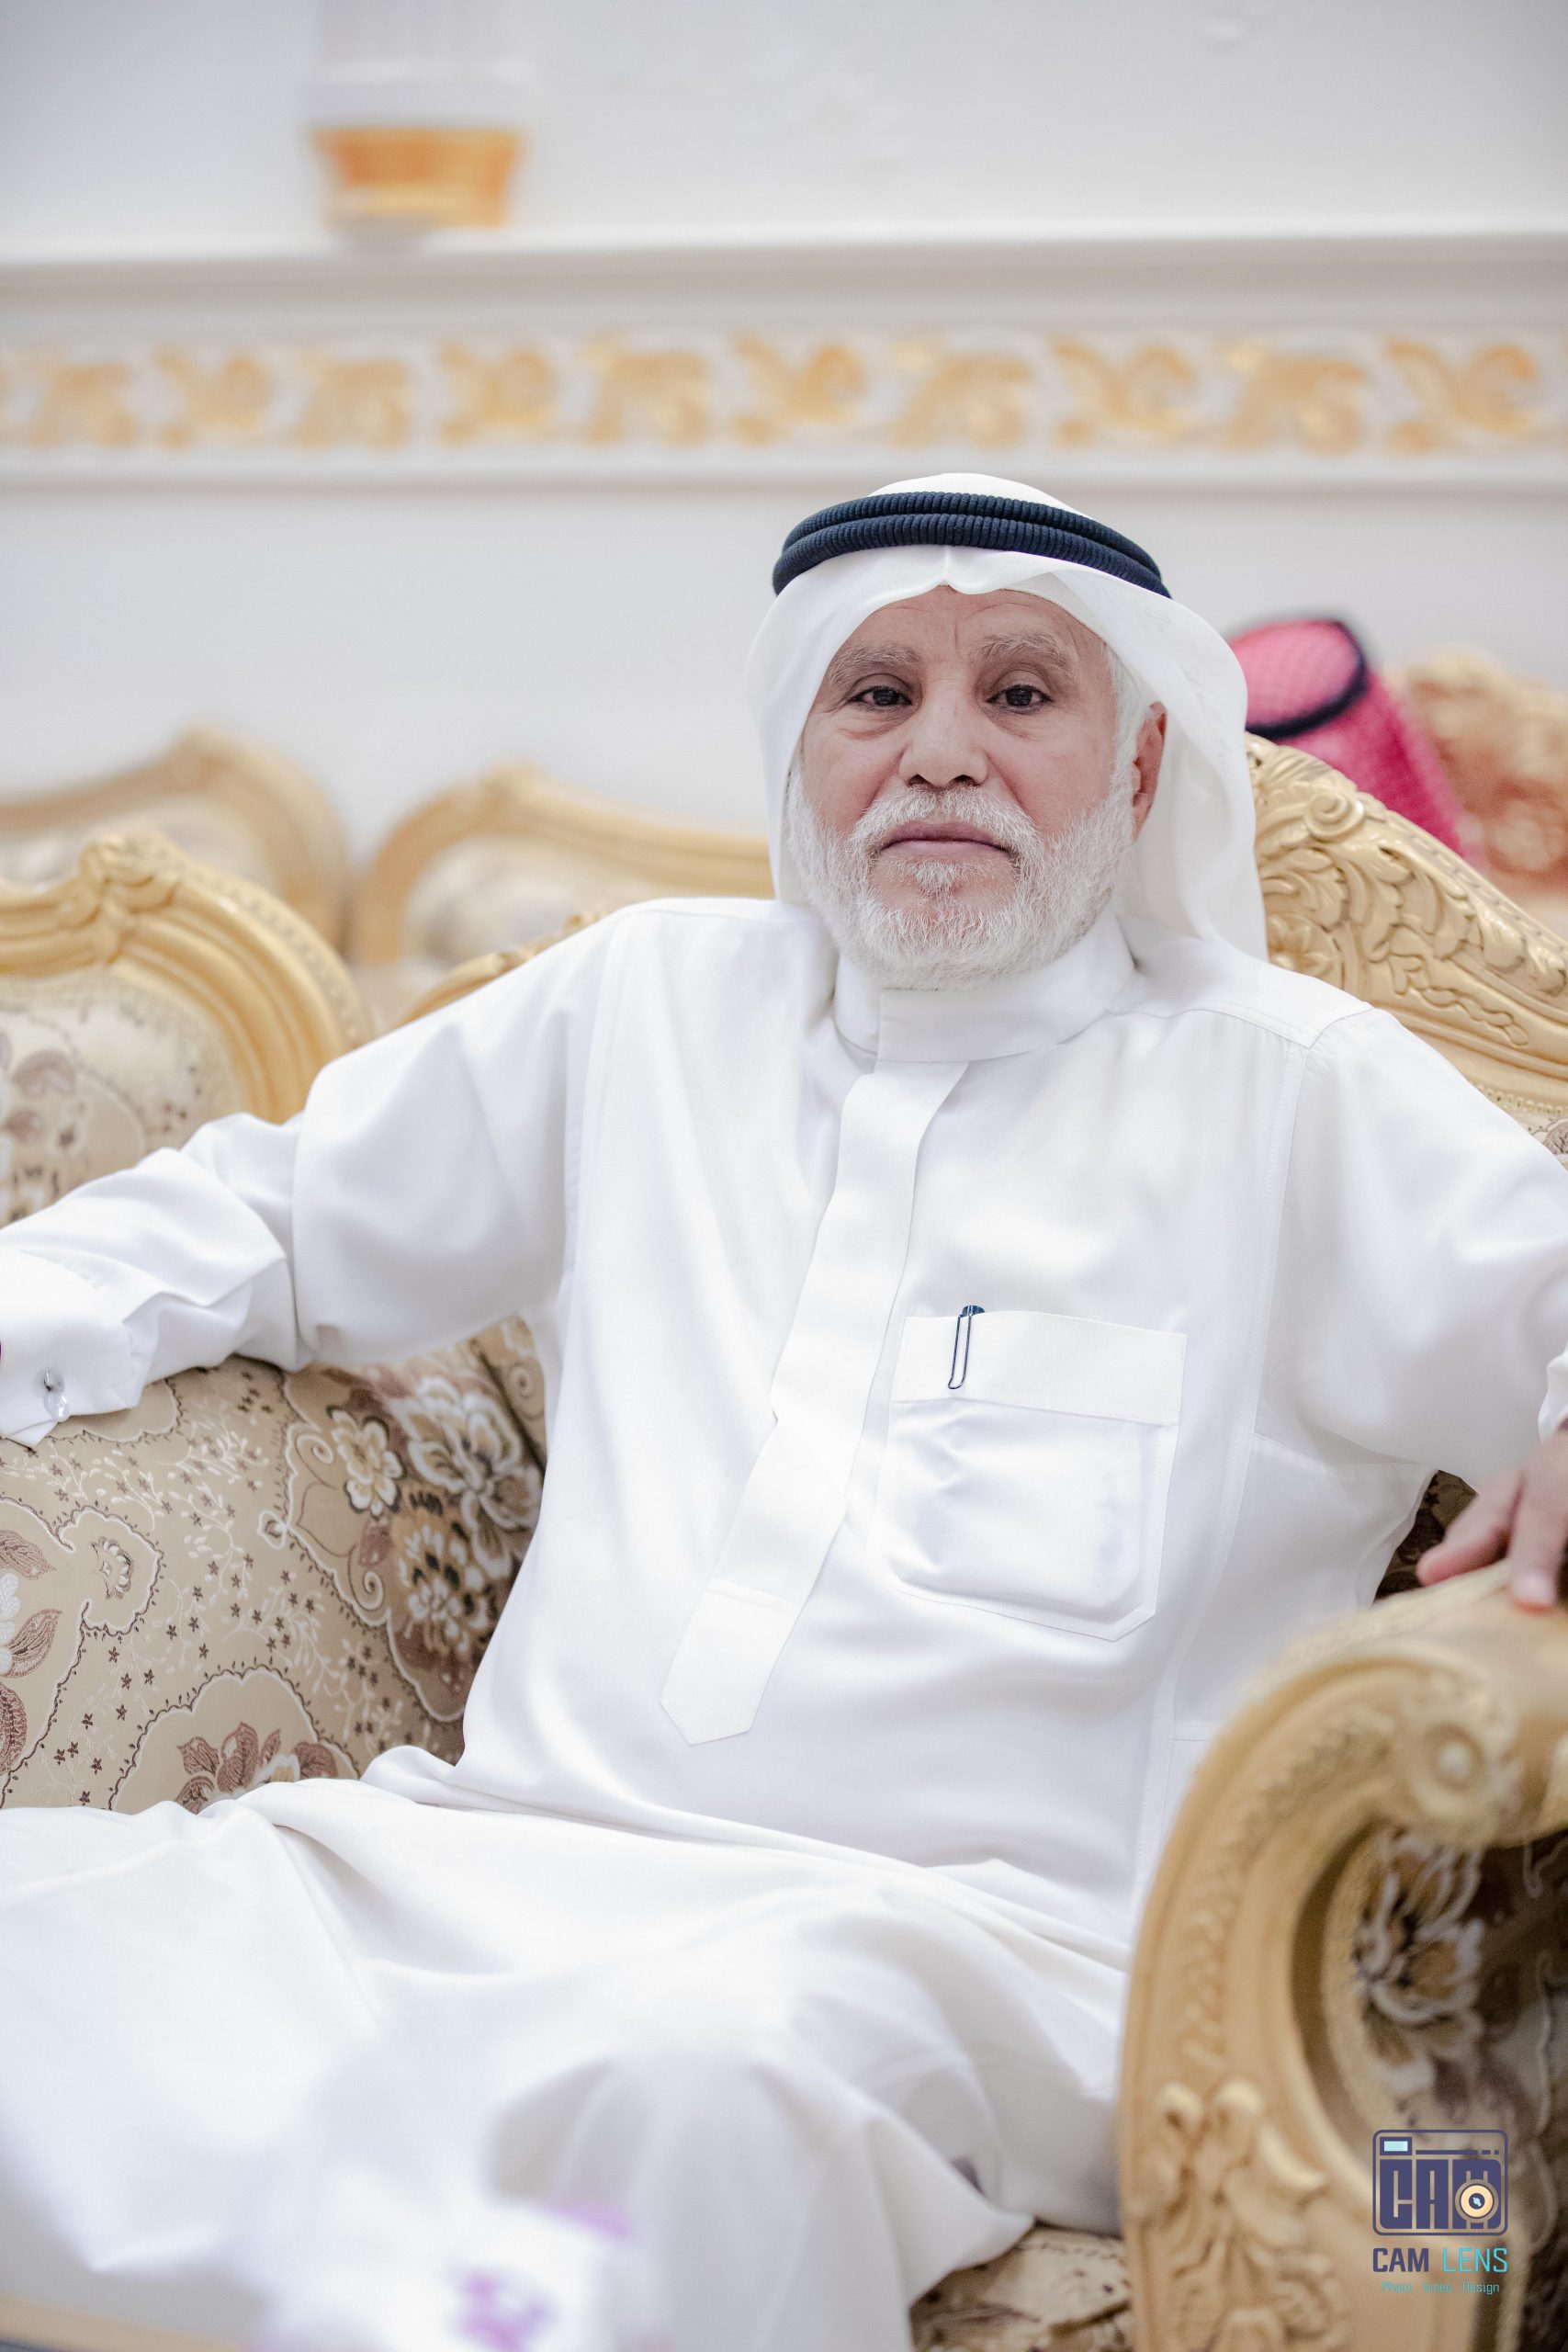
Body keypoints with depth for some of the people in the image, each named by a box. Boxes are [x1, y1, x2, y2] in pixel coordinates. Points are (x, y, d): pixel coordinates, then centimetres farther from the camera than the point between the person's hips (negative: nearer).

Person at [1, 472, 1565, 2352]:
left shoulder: (1295, 1091, 11)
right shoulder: (651, 1000, 22)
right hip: (475, 1849, 4)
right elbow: (268, 1215, 29)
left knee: (687, 2079, -40)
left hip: (966, 1929, -3)